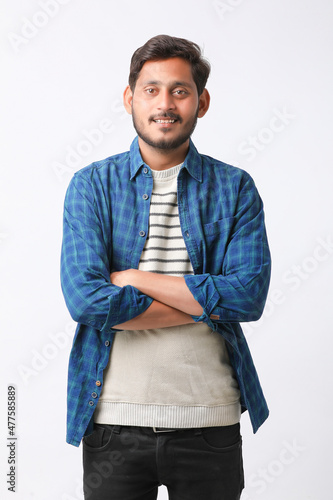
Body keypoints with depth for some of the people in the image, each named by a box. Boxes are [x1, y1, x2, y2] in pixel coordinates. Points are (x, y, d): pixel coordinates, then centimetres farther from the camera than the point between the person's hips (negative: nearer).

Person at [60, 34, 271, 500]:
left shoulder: (234, 187, 2)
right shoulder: (92, 184, 0)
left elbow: (249, 295, -10)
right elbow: (85, 299, -12)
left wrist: (135, 278, -13)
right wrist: (209, 304, -11)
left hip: (210, 419, 1)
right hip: (114, 420, 0)